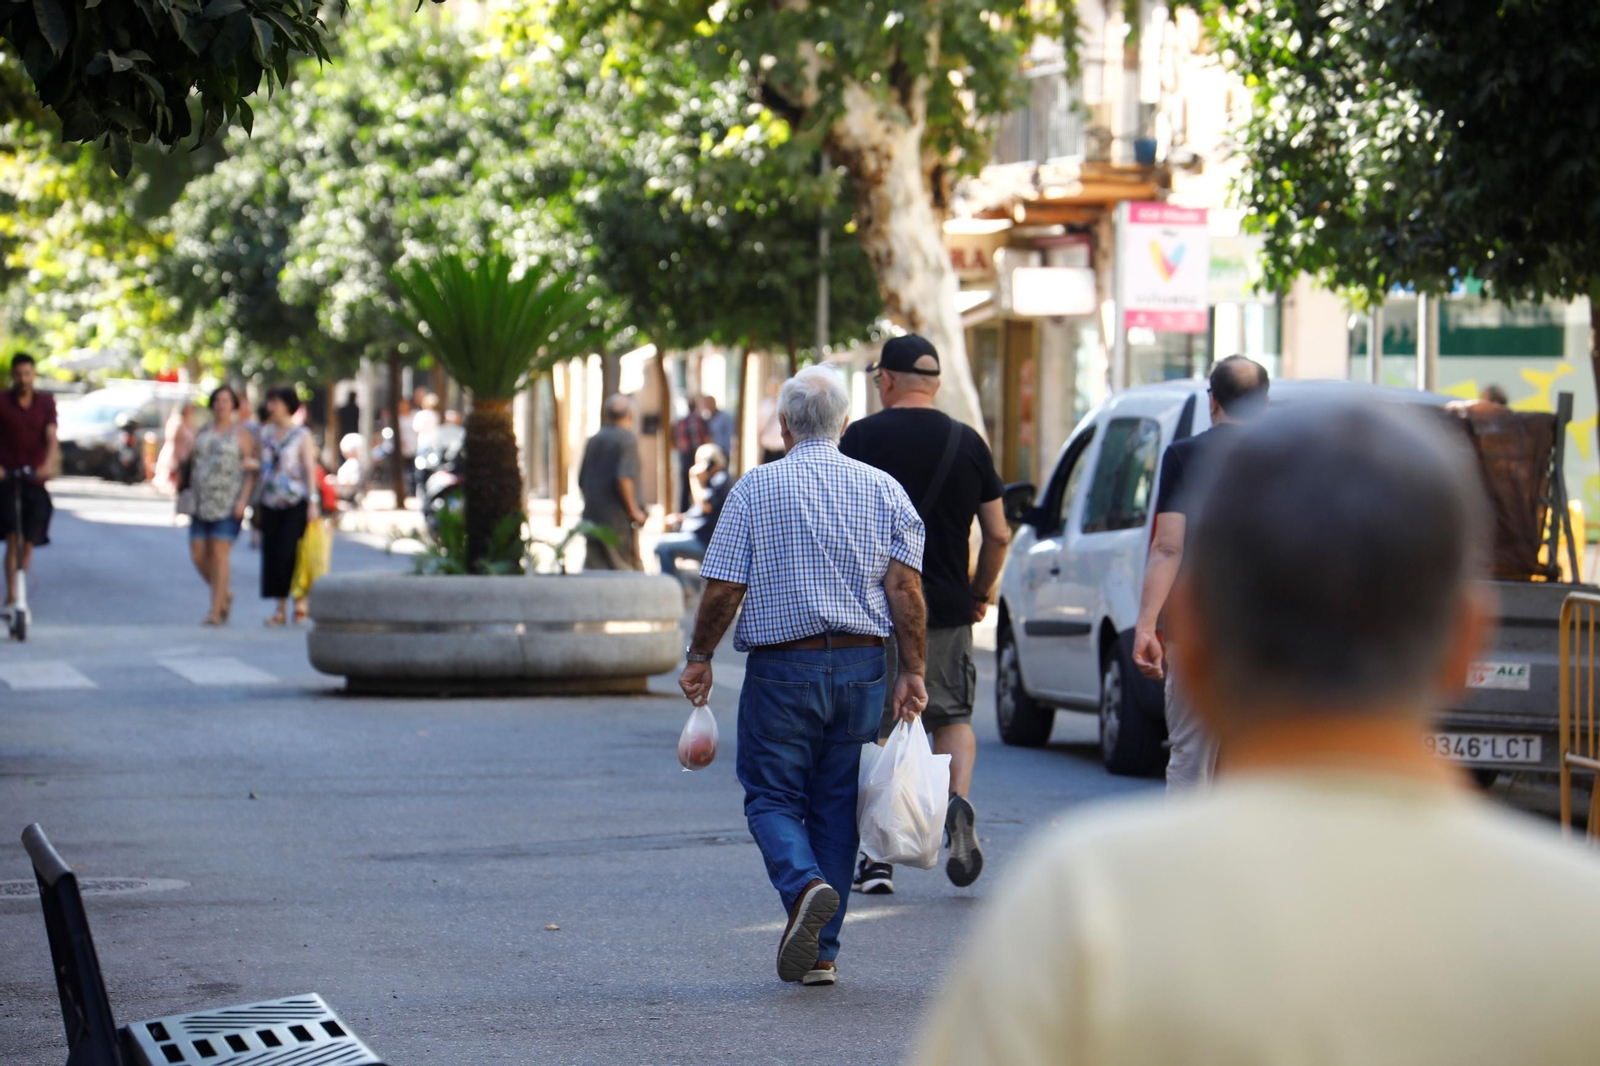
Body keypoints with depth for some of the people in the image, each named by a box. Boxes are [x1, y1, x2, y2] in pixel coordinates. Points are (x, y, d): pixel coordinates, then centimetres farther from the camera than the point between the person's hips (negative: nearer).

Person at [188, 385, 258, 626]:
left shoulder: (241, 434, 1)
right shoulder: (203, 434, 16)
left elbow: (251, 471, -4)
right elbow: (192, 466, 20)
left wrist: (243, 500, -15)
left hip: (228, 504, -5)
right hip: (202, 503, 6)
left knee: (220, 553, -9)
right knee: (199, 553, 0)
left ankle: (216, 611, -7)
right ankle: (224, 594, 22)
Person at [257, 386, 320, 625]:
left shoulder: (301, 435, 1)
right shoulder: (266, 433, 14)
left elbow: (310, 468, -3)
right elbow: (262, 468, 17)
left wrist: (312, 502, -11)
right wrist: (259, 503, 14)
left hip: (295, 502, -5)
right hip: (271, 504, 5)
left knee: (288, 552, -14)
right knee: (272, 554, 0)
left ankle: (301, 599, 5)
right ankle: (281, 610, 6)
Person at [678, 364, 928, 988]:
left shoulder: (755, 489, -3)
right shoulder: (883, 490, 4)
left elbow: (723, 589, -5)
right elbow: (905, 587, -4)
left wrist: (699, 659, 7)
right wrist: (912, 671, -1)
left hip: (781, 669, -3)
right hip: (860, 667, 3)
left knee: (772, 796, 7)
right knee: (836, 806, 10)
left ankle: (805, 885, -23)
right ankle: (820, 952, 12)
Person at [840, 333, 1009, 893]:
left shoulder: (861, 438, -5)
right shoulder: (968, 442, 4)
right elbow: (998, 535, 5)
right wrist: (980, 593, 20)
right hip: (947, 610, 2)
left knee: (875, 731, 7)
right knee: (953, 716, 17)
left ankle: (878, 857, 6)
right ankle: (959, 803, -10)